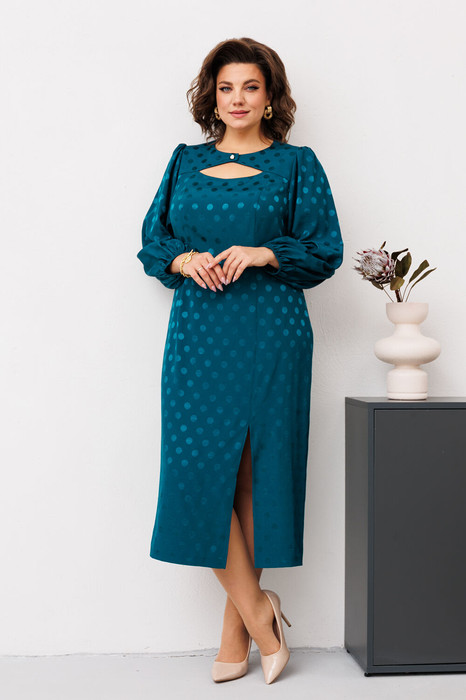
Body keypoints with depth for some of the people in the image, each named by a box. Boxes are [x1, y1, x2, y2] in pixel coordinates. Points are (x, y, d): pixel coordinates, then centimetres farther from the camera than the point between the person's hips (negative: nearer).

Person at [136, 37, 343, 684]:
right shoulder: (185, 162, 16)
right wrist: (185, 260, -5)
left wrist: (260, 253, -11)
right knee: (198, 465, -8)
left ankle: (236, 631, 10)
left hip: (270, 336, -2)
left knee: (255, 472, -1)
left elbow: (325, 252, 4)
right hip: (198, 335, 2)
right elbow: (152, 242, 16)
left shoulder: (296, 164, 8)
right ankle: (257, 611, 5)